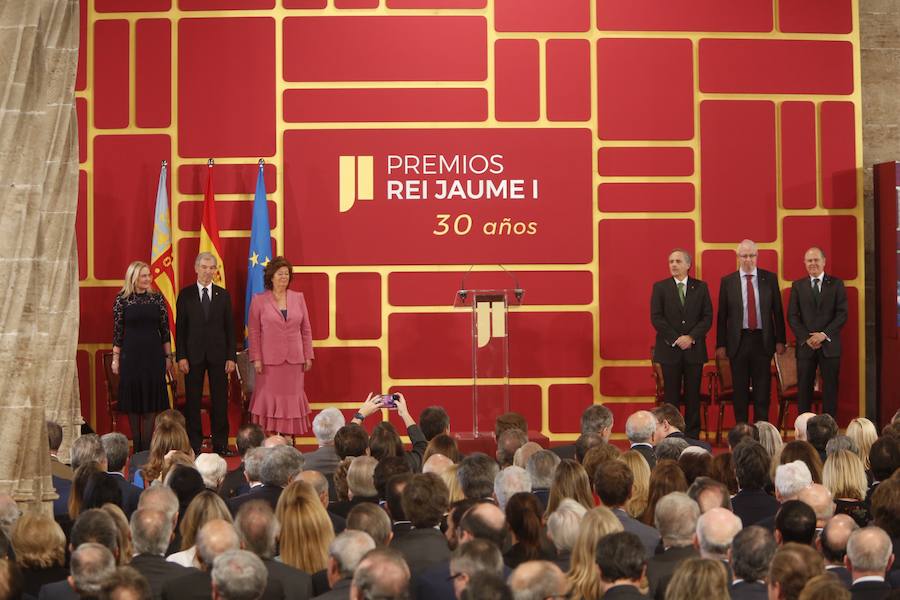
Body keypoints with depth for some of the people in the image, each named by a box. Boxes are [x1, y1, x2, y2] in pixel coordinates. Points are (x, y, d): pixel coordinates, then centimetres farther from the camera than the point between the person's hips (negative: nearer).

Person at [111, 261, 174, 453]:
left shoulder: (157, 298, 4)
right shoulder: (122, 299, -1)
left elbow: (165, 329, 6)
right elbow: (117, 330, 2)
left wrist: (168, 357, 4)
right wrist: (115, 358, -1)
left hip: (153, 354, 1)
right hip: (131, 355, -1)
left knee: (151, 401, 0)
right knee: (133, 401, 4)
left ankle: (147, 447, 4)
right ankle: (137, 446, 13)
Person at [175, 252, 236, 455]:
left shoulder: (223, 295, 7)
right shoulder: (185, 294, 3)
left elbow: (229, 328, 6)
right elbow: (180, 328, 2)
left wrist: (231, 356, -1)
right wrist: (181, 356, -6)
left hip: (218, 355, 1)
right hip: (194, 355, -1)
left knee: (220, 400, 3)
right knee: (192, 401, 2)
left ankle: (220, 444, 10)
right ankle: (193, 445, 8)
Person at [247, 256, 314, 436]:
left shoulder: (298, 298, 9)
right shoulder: (259, 300, 1)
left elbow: (306, 329, 10)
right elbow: (253, 331, -1)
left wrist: (308, 356, 5)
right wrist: (256, 358, -7)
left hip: (294, 359, 3)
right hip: (270, 360, -3)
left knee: (291, 398, 4)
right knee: (270, 399, -2)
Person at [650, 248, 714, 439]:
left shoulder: (701, 287, 7)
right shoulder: (660, 287, 4)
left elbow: (707, 317, 2)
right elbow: (656, 317, -2)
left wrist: (691, 337, -11)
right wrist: (675, 339, -11)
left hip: (694, 349, 1)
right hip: (669, 349, -1)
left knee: (693, 395, 2)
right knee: (671, 396, 1)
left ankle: (692, 436, 6)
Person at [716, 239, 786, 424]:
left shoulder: (770, 279, 5)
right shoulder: (728, 281, 3)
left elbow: (778, 311, 6)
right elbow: (722, 315, 3)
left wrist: (780, 340, 1)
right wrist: (721, 344, -1)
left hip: (762, 340, 0)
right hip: (738, 340, 0)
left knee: (762, 387, 2)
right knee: (740, 389, 4)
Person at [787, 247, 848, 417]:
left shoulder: (836, 284, 5)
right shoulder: (798, 286, 8)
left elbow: (842, 314, -2)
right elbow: (792, 316, 3)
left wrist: (824, 334, -13)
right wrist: (806, 338, -10)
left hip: (829, 345, -1)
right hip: (805, 345, 1)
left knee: (830, 388, 2)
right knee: (804, 389, 1)